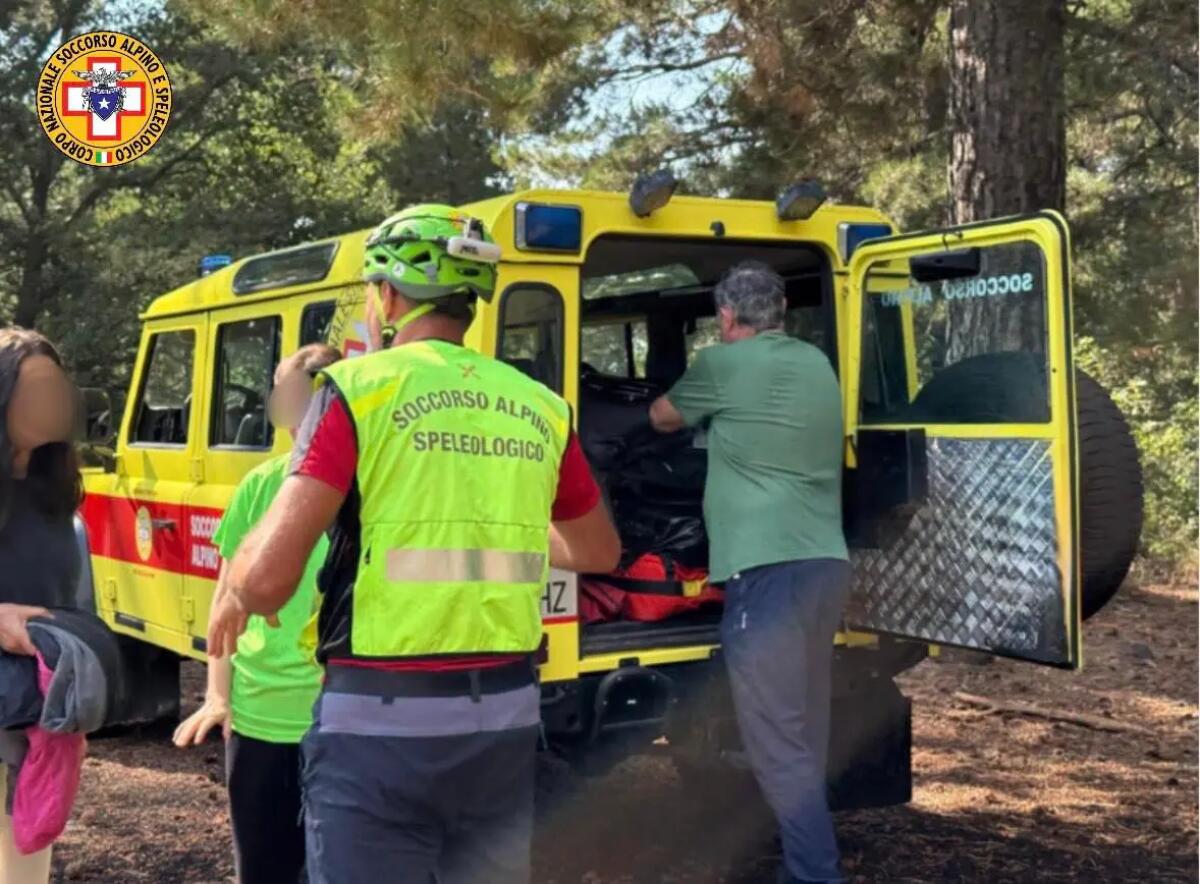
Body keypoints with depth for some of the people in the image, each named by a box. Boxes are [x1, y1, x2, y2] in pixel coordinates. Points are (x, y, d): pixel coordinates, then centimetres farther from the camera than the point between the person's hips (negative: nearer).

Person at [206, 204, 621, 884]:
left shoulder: (362, 390, -7)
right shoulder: (540, 408, 7)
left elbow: (269, 578, -15)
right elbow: (600, 552, 22)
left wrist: (235, 592, 8)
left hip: (383, 718, -4)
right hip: (506, 715, 5)